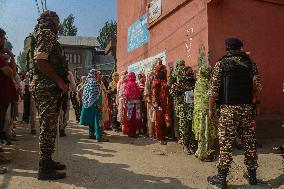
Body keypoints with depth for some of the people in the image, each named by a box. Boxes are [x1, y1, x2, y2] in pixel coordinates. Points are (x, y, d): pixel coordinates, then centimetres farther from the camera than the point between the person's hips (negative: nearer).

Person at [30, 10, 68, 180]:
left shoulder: (49, 36, 25)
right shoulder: (47, 34, -7)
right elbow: (40, 60, -20)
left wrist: (61, 83, 15)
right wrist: (61, 82, -18)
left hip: (50, 88, 10)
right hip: (46, 88, -10)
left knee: (50, 127, 14)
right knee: (48, 127, -7)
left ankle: (47, 161, 24)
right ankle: (45, 168, 0)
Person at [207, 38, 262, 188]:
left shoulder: (221, 64, -2)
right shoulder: (251, 64, 8)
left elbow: (213, 89, -7)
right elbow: (258, 87, 6)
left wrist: (211, 109, 0)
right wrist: (254, 105, 19)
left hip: (228, 108, -3)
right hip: (247, 108, 4)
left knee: (226, 143, 0)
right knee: (249, 142, 12)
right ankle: (252, 175, 26)